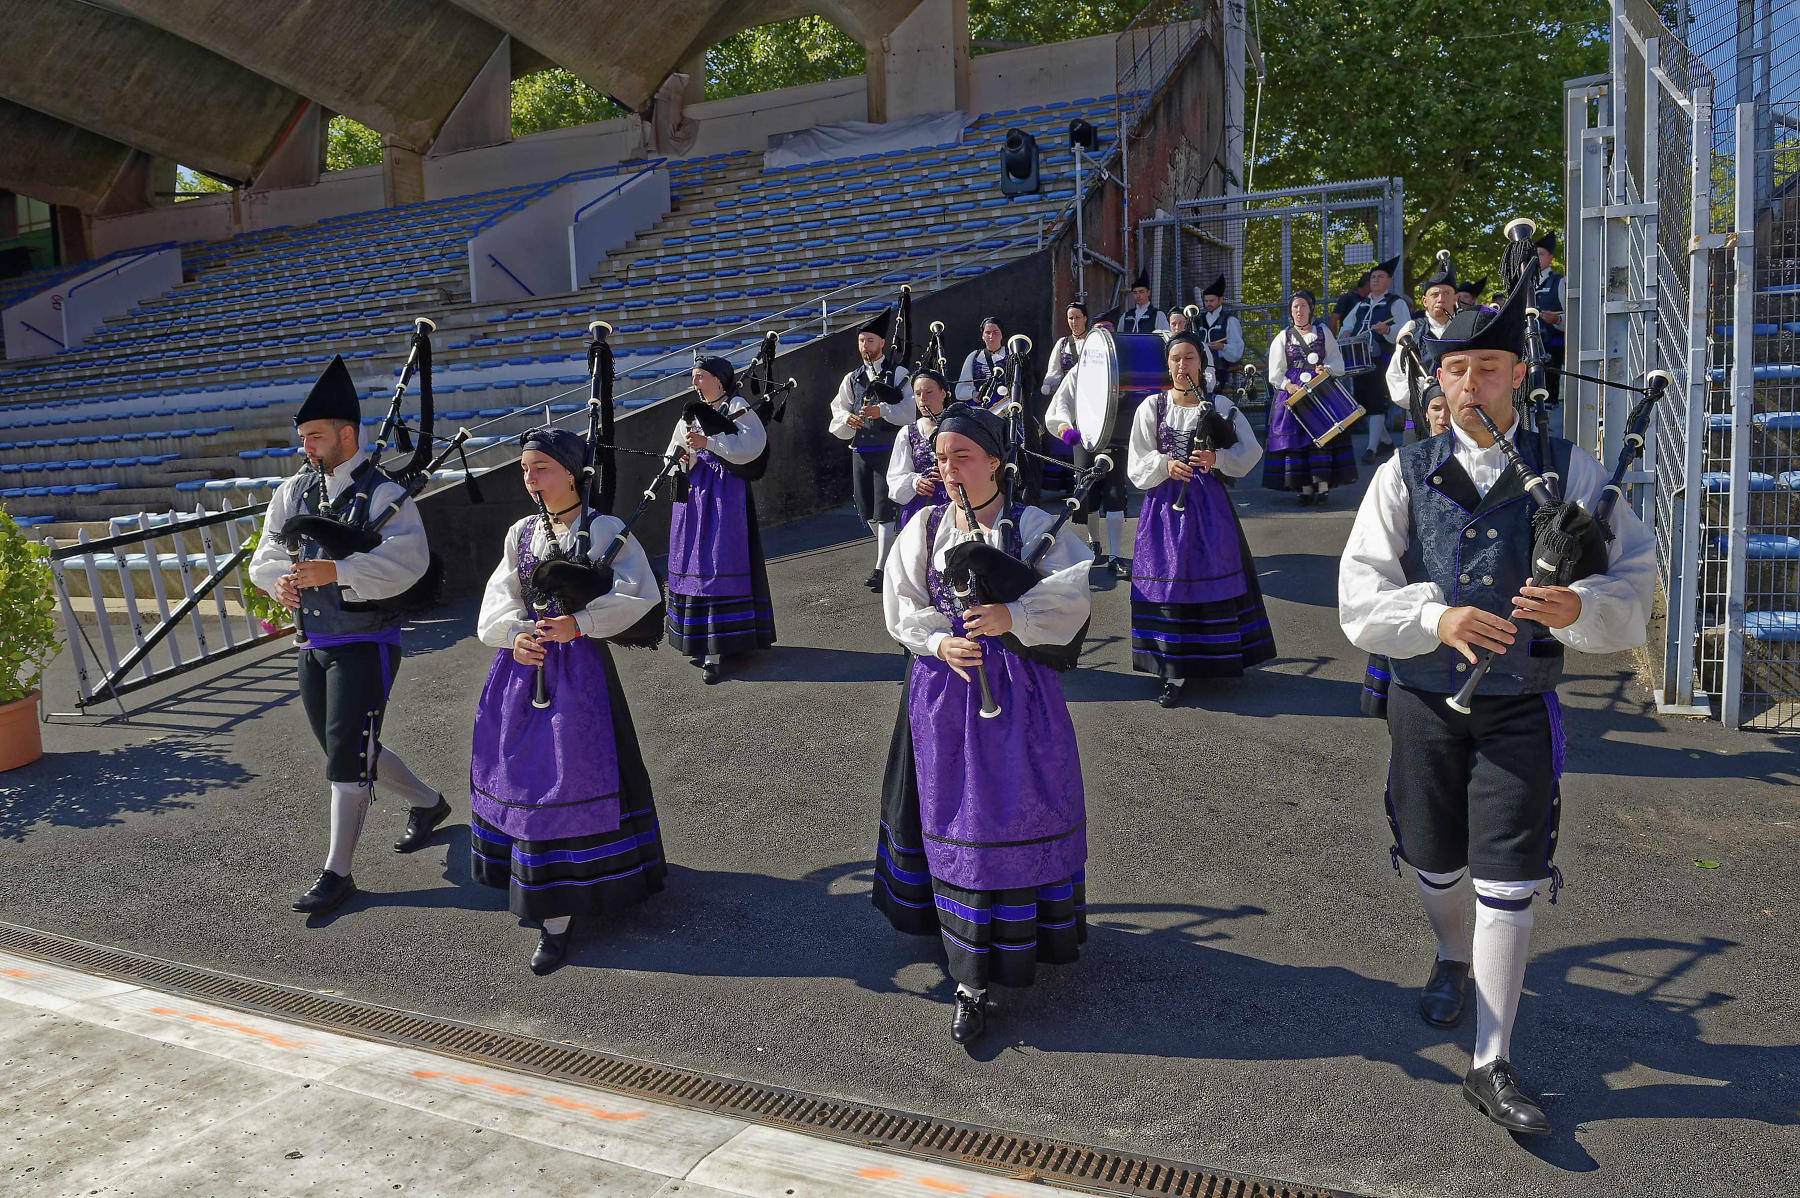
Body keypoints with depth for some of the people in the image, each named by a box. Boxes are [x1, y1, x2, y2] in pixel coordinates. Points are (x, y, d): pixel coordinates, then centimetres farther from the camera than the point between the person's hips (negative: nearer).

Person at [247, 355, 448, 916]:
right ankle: (428, 803, 39)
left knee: (347, 755, -6)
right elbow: (265, 554, 10)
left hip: (364, 644, -8)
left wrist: (335, 571, -36)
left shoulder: (384, 494, -13)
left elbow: (407, 560, -27)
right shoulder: (294, 491, 9)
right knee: (349, 751, 17)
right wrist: (279, 580, -13)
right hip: (313, 644, 8)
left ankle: (337, 872, 5)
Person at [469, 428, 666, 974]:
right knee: (521, 772, 14)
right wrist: (515, 634, -15)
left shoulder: (603, 529, -5)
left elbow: (637, 594, -13)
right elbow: (499, 598, 5)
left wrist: (577, 623, -22)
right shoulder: (521, 534, 12)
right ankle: (537, 888, 36)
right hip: (521, 665, 6)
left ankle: (557, 919, 2)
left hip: (579, 665, -6)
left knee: (569, 779, -6)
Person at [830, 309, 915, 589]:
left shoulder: (898, 374, -1)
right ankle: (890, 551, 33)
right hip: (860, 450, 6)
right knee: (866, 509, 11)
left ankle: (881, 567, -5)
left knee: (884, 510, -9)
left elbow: (910, 410, -9)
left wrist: (881, 410, -22)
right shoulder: (852, 379, 15)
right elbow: (839, 408, 13)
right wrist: (848, 419, -10)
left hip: (889, 449, -6)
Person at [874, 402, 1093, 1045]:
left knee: (1022, 816, 6)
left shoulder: (1031, 523, -5)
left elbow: (1071, 597, -12)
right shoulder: (926, 527, 4)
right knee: (958, 827, 9)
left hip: (1018, 691, -2)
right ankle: (971, 982, 23)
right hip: (945, 690, 2)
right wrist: (940, 643, -15)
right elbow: (903, 607, 3)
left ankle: (1033, 933, 30)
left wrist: (1010, 617, -26)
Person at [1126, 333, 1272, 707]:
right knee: (1169, 581, -2)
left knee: (1212, 576, 2)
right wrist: (1165, 464, -19)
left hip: (1207, 504, 0)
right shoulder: (1152, 407, 5)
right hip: (1165, 504, 0)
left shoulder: (1219, 406, 4)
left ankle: (1214, 658, 18)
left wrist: (1216, 458, -18)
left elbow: (1250, 450, -1)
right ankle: (1174, 673, 4)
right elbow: (1137, 465, 0)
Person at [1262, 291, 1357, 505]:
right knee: (1295, 438, -7)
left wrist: (1327, 368, -11)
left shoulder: (1323, 332, 14)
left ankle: (1323, 485, -14)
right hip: (1292, 390, 1)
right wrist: (1287, 385, -13)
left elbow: (1337, 360, 11)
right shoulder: (1283, 337, 13)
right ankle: (1305, 488, -6)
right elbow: (1276, 371, 5)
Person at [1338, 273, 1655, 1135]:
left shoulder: (1566, 470, -1)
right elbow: (1359, 593, -7)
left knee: (1507, 881, -2)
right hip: (1425, 699, 1)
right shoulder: (1405, 474, -1)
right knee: (1435, 860, 17)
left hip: (1519, 707, -1)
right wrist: (1436, 617, -24)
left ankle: (1492, 1066, 10)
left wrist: (1580, 606, -22)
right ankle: (1453, 958, 50)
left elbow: (1636, 572, 0)